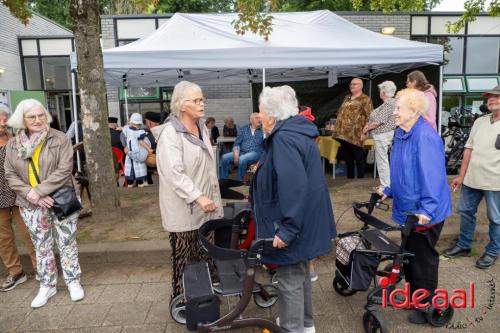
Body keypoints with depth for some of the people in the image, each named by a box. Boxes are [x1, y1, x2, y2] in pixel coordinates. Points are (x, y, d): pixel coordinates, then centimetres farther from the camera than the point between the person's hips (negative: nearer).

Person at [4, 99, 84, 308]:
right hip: (31, 206, 3)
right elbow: (10, 175, 3)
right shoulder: (13, 145, 5)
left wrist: (38, 190, -19)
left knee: (67, 244, 6)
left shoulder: (60, 139, -7)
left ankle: (73, 282, 23)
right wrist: (30, 194, -13)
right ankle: (47, 286, 29)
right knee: (41, 247, 13)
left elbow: (64, 170, -15)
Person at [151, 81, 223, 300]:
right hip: (183, 209, -7)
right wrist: (198, 196, -30)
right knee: (184, 259, 4)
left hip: (204, 207, 8)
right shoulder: (170, 133, -14)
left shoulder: (201, 127, 12)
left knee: (203, 256, 16)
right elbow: (174, 172, -24)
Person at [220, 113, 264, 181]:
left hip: (255, 153, -4)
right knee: (225, 157, -19)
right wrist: (236, 154, -7)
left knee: (242, 159, -35)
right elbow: (237, 143, 10)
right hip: (241, 152, 4)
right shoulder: (243, 129, 16)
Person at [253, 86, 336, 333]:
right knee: (299, 273, 24)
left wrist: (287, 229, -27)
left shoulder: (284, 139, -23)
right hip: (305, 220, 11)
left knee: (289, 280, 5)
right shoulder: (297, 131, 9)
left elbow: (294, 187, -31)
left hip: (294, 225, -10)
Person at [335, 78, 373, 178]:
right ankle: (349, 178, 26)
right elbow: (340, 113, 24)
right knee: (347, 158, 15)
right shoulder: (347, 98, 19)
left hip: (355, 136, -7)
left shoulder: (365, 99, -3)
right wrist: (337, 128, 17)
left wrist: (364, 131, -17)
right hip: (343, 134, 7)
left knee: (359, 159, 3)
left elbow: (369, 116, -10)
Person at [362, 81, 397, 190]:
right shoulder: (390, 102, 14)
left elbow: (379, 121, -20)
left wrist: (367, 128, -7)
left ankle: (385, 187, 3)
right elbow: (376, 117, 17)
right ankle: (386, 184, 23)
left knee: (382, 161, -4)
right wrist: (368, 124, 6)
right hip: (383, 135, 10)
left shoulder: (389, 104, -17)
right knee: (383, 160, 15)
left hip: (383, 135, -10)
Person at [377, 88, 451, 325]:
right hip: (408, 209, 9)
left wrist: (427, 209, -31)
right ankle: (414, 297, 41)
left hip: (425, 214, -9)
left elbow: (432, 175, -28)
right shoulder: (401, 133, 6)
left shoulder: (425, 136, -23)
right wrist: (389, 192, 18)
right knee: (409, 255, 21)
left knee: (422, 260, 6)